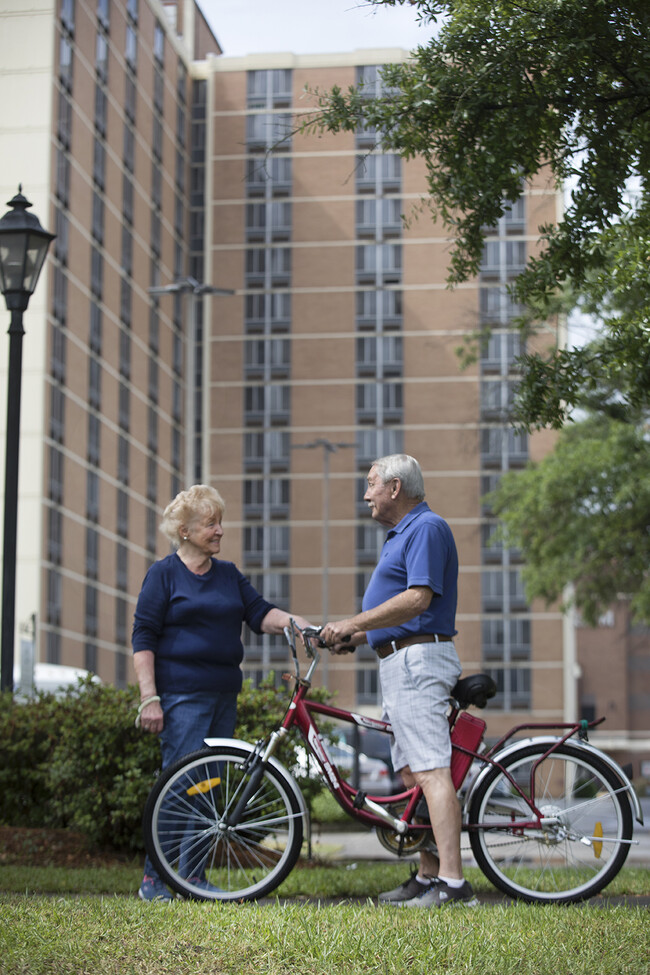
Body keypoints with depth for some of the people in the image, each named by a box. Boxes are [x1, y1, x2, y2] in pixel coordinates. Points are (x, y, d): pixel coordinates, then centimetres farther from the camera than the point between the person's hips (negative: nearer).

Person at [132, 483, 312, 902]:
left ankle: (195, 878, 12)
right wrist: (149, 698, -13)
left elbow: (260, 613, 8)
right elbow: (143, 639, -4)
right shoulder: (164, 573, -1)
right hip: (182, 697, -6)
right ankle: (155, 879, -5)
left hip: (224, 694, 6)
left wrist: (298, 623, -13)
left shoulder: (229, 574, 17)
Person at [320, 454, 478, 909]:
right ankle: (428, 877, 17)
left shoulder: (427, 528, -10)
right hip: (401, 665, 11)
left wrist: (354, 623, -20)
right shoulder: (403, 533, 22)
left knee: (431, 772, -15)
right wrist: (356, 637, 14)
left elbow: (418, 598, -22)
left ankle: (453, 882, -19)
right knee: (413, 774, 12)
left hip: (418, 661, -11)